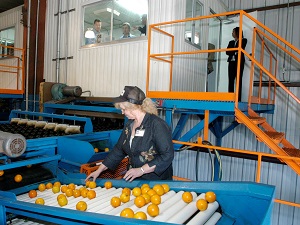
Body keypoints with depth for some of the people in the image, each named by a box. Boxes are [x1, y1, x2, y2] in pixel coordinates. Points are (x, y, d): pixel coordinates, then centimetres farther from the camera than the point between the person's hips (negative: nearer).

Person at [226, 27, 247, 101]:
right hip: (231, 62, 5)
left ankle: (238, 98, -13)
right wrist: (235, 52, -6)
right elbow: (227, 52, 7)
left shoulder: (243, 40, 8)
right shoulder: (231, 42, 22)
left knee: (239, 80, -9)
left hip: (239, 62, -5)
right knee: (230, 80, -2)